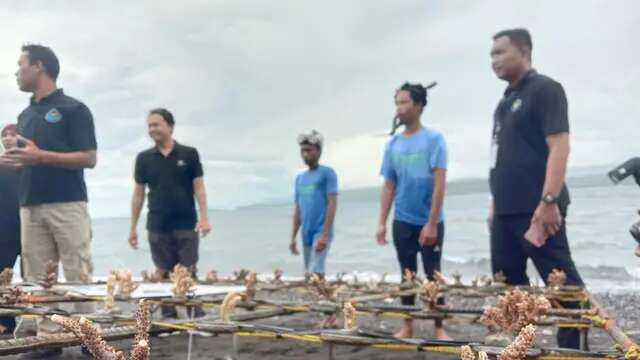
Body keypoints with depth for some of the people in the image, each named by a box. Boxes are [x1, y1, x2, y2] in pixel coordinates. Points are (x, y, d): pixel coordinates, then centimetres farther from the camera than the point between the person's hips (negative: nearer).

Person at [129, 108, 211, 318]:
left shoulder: (189, 154, 1)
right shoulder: (144, 158, 6)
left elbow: (199, 188, 0)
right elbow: (138, 194, 10)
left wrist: (204, 218, -10)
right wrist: (133, 227, 7)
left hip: (186, 225, -2)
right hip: (157, 227, 2)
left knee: (189, 273, 0)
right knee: (163, 274, 6)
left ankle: (196, 313, 8)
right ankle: (168, 315, 15)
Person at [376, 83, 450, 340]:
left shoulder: (433, 139, -8)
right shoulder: (393, 145, 5)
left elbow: (439, 184, -12)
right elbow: (389, 187, 9)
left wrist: (431, 223, -17)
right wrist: (382, 222, 3)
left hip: (429, 222, -4)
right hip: (402, 222, 4)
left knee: (433, 276, 3)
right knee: (407, 275, 11)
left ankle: (439, 328, 13)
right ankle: (407, 326, 21)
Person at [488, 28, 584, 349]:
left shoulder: (545, 89, -5)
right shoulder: (506, 102, 20)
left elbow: (559, 146, -15)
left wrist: (549, 200, -22)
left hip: (536, 209, -9)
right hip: (506, 211, 9)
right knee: (508, 283, 12)